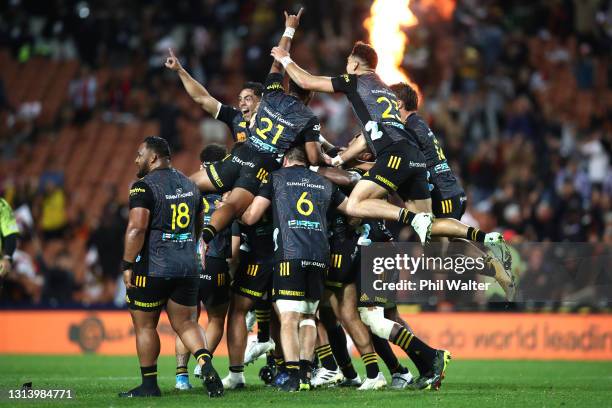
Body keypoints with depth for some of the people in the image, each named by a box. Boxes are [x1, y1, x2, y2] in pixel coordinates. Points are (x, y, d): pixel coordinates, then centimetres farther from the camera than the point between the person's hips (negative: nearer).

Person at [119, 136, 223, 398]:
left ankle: (149, 384, 10)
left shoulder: (145, 186, -11)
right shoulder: (189, 185, 13)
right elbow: (198, 227, 22)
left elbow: (137, 228, -19)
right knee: (185, 322, 12)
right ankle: (205, 363, -13)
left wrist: (128, 265, -15)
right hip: (187, 267, 7)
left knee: (144, 326, 6)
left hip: (152, 268, -6)